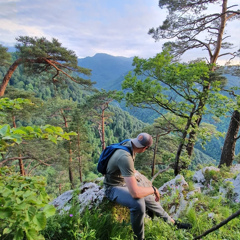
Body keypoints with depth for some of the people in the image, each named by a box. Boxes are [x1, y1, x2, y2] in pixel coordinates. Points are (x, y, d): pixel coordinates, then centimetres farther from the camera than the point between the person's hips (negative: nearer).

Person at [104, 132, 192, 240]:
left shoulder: (130, 143, -12)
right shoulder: (125, 157, -39)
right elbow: (135, 193, -40)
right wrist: (153, 189, -23)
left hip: (124, 183, 9)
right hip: (113, 188, -9)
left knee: (148, 198, 11)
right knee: (138, 203, -33)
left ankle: (173, 223, 32)